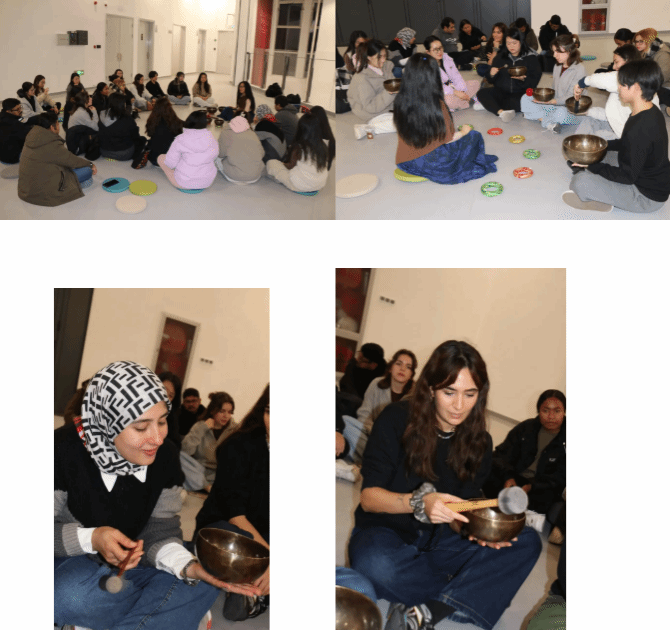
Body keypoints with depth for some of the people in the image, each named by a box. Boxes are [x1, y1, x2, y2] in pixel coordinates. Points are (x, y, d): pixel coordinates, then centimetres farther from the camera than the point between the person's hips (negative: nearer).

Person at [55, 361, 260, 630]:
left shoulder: (165, 457, -7)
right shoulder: (64, 450, -21)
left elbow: (161, 532, -7)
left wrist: (189, 566, -27)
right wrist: (91, 538, -33)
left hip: (128, 562, 5)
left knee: (202, 586, -14)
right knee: (72, 595, -38)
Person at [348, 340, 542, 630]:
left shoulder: (479, 442, 0)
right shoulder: (397, 420, -11)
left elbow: (459, 516, 0)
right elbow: (368, 496, -14)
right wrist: (419, 502, -33)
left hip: (438, 541, 4)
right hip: (386, 531, -4)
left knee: (528, 542, -18)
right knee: (374, 564, -40)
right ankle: (467, 594, -16)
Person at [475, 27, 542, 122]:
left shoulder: (530, 57, 1)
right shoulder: (501, 56, 11)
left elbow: (534, 82, -7)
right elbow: (490, 81, 10)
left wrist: (523, 79, -27)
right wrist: (492, 75, -14)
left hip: (521, 93, -3)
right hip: (501, 92, 3)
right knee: (482, 93, -22)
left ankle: (489, 105, -26)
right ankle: (501, 112, -42)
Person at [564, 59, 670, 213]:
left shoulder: (640, 129, -32)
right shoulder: (651, 112, 0)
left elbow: (627, 176, -24)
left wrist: (591, 165, -15)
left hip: (647, 196, -10)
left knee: (580, 182, -22)